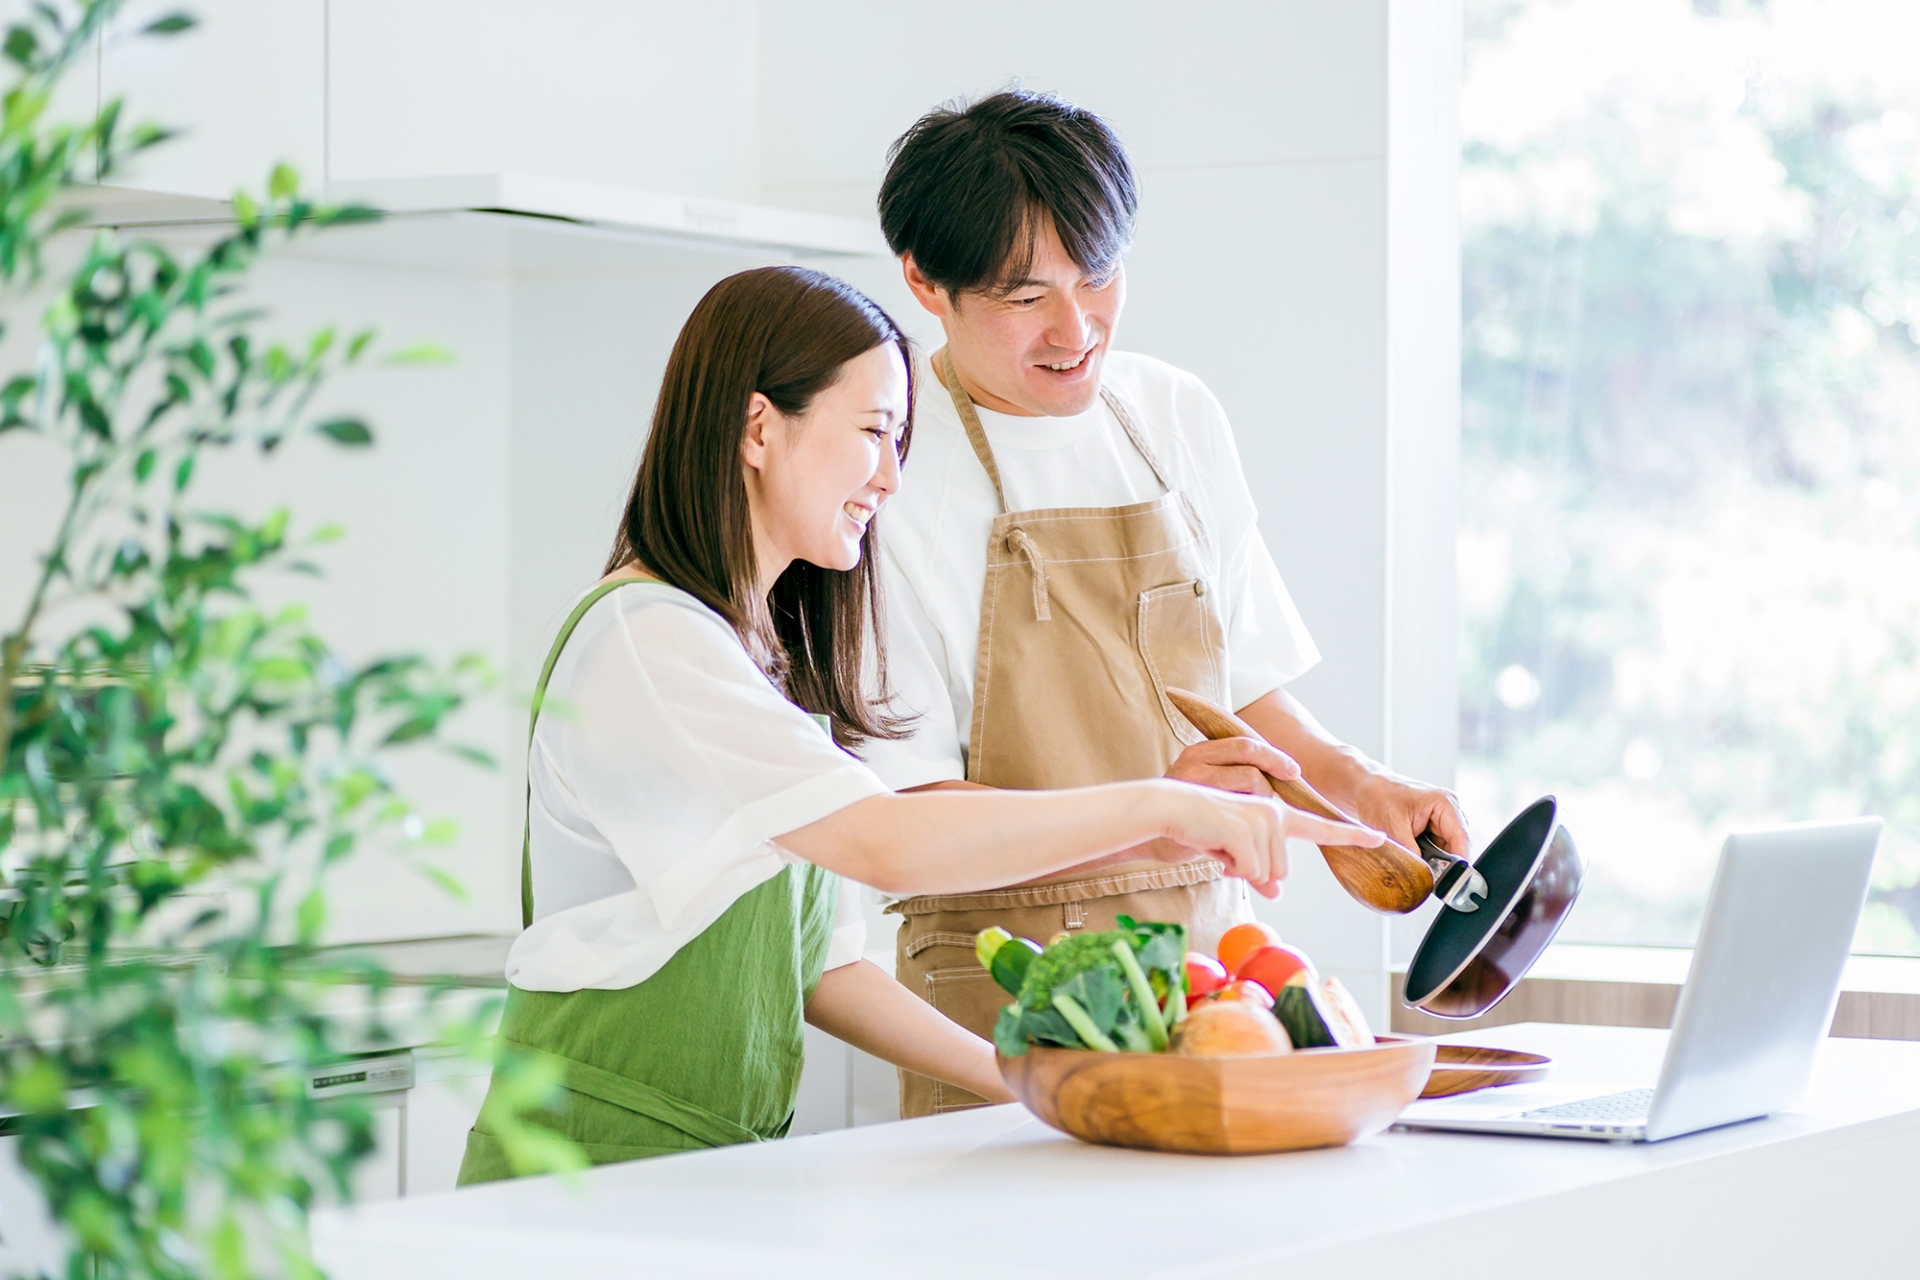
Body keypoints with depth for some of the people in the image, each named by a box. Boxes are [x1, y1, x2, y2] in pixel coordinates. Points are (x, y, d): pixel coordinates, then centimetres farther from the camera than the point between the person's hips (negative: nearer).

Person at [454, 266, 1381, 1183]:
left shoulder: (770, 651, 19)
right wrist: (1161, 807, -18)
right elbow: (885, 843, -24)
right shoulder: (643, 640, -12)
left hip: (719, 1170, 8)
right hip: (598, 1169, -8)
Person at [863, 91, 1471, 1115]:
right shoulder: (894, 465, -8)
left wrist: (1353, 783, 3)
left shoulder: (1178, 416, 11)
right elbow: (896, 807, -12)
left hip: (1210, 945, 5)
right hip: (1009, 983, -5)